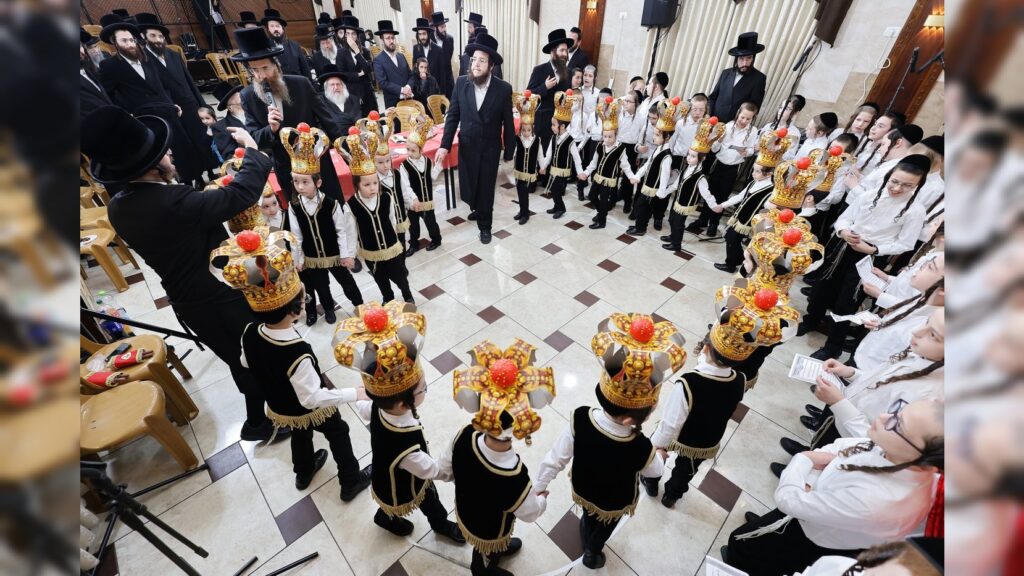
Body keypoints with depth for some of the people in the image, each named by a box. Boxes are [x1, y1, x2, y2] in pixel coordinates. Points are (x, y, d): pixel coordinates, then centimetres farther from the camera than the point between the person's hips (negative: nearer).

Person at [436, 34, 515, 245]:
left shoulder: (503, 88, -11)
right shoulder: (461, 83, -5)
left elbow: (508, 122, -5)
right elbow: (452, 116, -3)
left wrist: (509, 150, -1)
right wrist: (445, 145, -10)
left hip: (490, 147, -2)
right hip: (466, 145, 2)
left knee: (486, 187, 8)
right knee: (468, 184, 13)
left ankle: (484, 224, 29)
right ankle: (477, 209, 45)